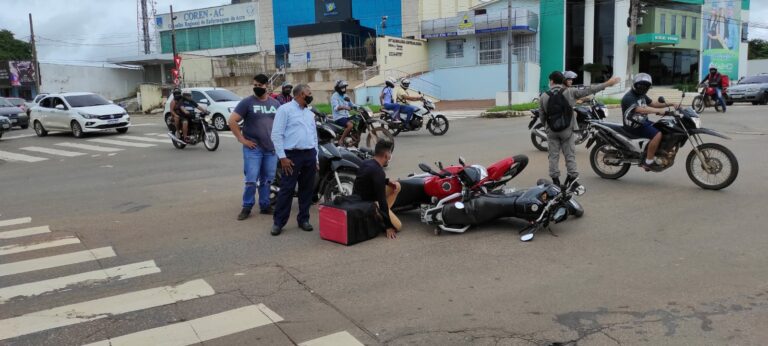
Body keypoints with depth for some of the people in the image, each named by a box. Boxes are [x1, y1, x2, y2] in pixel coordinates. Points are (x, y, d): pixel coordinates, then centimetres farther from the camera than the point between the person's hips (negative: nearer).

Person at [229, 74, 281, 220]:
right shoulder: (247, 102, -5)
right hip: (253, 148, -4)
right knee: (251, 180, -6)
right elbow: (232, 121, -9)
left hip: (271, 148, 4)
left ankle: (265, 205, 22)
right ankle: (247, 207, 7)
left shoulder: (275, 103, 9)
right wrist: (242, 139, -11)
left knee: (267, 180, 11)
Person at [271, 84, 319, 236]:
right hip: (292, 155, -6)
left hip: (310, 155, 7)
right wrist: (282, 157, -15)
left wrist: (316, 158, 15)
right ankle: (278, 222, 2)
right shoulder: (285, 109, -4)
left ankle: (303, 219, 20)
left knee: (307, 189, 10)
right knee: (287, 189, -5)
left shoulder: (310, 113, 18)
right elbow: (276, 134, -10)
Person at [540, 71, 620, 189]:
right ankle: (572, 179, 8)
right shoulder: (570, 92, -6)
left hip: (552, 131, 0)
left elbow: (542, 116, 1)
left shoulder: (543, 96, -5)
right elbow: (588, 90, -6)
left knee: (554, 156, 8)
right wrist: (607, 84, 1)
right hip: (567, 130, 0)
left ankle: (555, 180, 8)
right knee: (570, 155, 8)